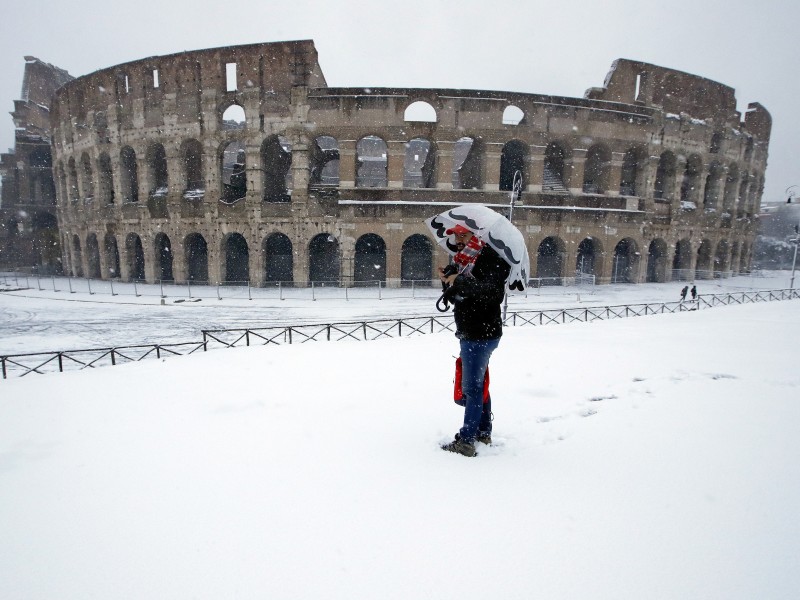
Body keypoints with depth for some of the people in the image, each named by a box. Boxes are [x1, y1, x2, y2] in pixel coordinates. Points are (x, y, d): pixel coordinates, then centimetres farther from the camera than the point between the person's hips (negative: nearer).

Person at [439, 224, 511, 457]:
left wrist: (460, 282, -28)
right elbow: (456, 298, 16)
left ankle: (466, 441, 6)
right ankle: (484, 431, 33)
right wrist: (447, 281, -1)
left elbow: (491, 291, -33)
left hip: (481, 335, -10)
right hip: (469, 333, 10)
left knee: (472, 387, -3)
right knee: (478, 384, 18)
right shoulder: (464, 261, 14)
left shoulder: (490, 259, -15)